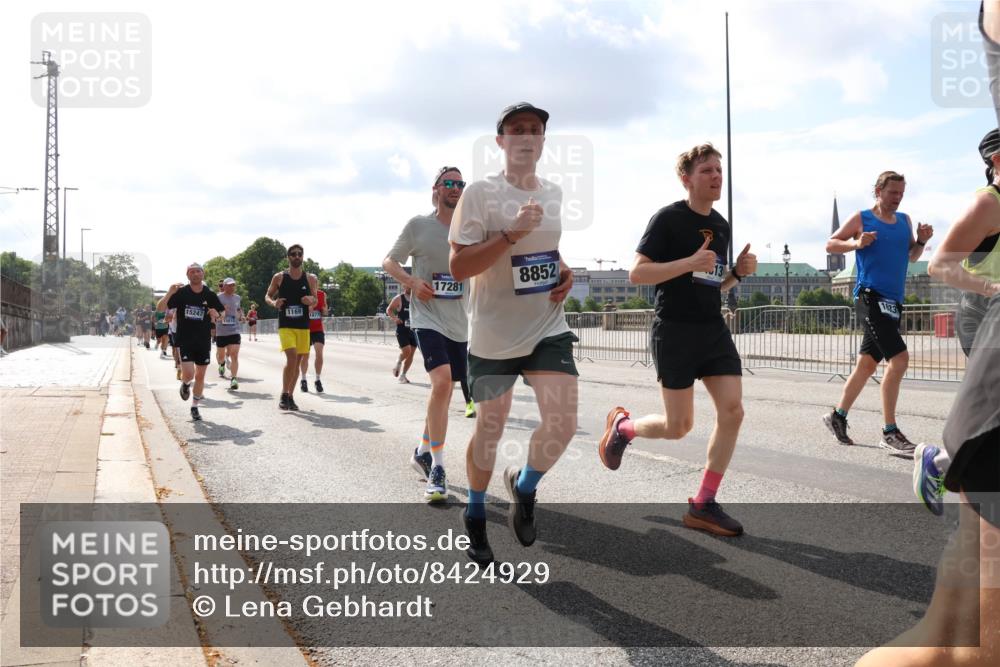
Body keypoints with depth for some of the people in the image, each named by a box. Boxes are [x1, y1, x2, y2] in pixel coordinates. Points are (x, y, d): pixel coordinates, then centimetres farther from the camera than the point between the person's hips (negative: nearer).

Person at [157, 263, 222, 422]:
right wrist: (169, 293, -26)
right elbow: (160, 308, -10)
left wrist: (215, 314, -13)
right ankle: (185, 384, 23)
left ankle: (194, 407, 25)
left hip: (203, 341, 3)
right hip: (185, 341, -2)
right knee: (188, 374, -15)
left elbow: (220, 315, 10)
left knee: (200, 376, 8)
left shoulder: (210, 295, 0)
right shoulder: (181, 293, -6)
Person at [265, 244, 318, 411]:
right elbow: (267, 296, 8)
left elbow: (315, 300, 13)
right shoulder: (279, 277, -1)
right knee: (291, 357, -19)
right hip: (285, 325, -3)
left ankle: (290, 396, 20)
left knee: (297, 360, 8)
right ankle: (284, 395, -7)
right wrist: (273, 303, -15)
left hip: (303, 325, 3)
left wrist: (311, 300, -11)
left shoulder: (310, 279, 4)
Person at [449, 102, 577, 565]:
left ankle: (524, 487, 21)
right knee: (490, 428, 9)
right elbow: (459, 267, -17)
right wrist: (512, 234, -26)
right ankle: (475, 516, 35)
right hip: (493, 335, -4)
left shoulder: (553, 193, 8)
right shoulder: (480, 192, -11)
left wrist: (564, 272, 4)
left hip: (548, 329, 4)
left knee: (562, 424, -12)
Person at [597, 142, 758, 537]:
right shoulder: (668, 218, -8)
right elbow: (637, 273, -14)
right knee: (678, 427, -2)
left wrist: (738, 272, 2)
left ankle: (703, 505, 4)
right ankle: (622, 426, 31)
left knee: (732, 410, -7)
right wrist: (690, 262, -23)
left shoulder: (722, 226, 14)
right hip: (674, 330, -6)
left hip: (713, 328, 7)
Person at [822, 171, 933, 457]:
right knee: (899, 358, -18)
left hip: (893, 301, 8)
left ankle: (838, 416, 26)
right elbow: (831, 244, 1)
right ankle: (890, 433, -14)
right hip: (871, 296, -7)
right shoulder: (861, 219, -1)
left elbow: (911, 257, 22)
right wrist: (856, 243, -16)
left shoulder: (904, 220, 15)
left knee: (868, 363, 12)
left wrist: (921, 241, 2)